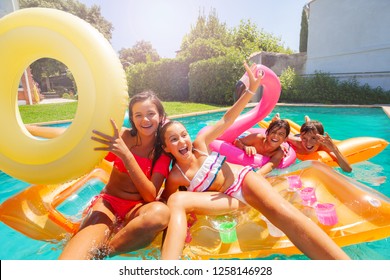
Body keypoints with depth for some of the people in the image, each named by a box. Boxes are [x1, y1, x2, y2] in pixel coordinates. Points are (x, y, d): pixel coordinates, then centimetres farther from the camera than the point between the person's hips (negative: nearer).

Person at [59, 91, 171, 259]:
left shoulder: (163, 151, -5)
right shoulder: (122, 135, -2)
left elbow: (151, 196, -16)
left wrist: (126, 154, -27)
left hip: (136, 208, 3)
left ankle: (99, 252, -21)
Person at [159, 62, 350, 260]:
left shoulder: (199, 143, -3)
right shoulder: (175, 177, -8)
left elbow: (225, 121, -5)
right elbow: (167, 202, 7)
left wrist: (251, 89, -12)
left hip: (243, 178, 2)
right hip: (227, 198, -1)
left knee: (282, 211, -31)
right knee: (176, 200, -30)